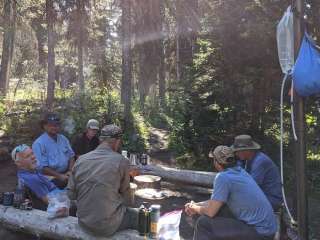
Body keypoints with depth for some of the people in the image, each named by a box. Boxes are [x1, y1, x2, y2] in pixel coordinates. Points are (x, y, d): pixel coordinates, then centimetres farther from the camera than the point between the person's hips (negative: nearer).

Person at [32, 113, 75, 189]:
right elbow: (42, 167, -12)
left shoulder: (63, 139, 10)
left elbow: (71, 155, 12)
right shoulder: (38, 144, -9)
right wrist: (59, 176, -16)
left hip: (66, 174, 5)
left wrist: (70, 171, -4)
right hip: (50, 177, -5)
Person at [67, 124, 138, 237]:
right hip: (107, 226, -5)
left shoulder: (81, 159, -3)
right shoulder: (121, 161, -13)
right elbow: (126, 199, -5)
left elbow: (71, 194, 2)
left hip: (83, 223, 6)